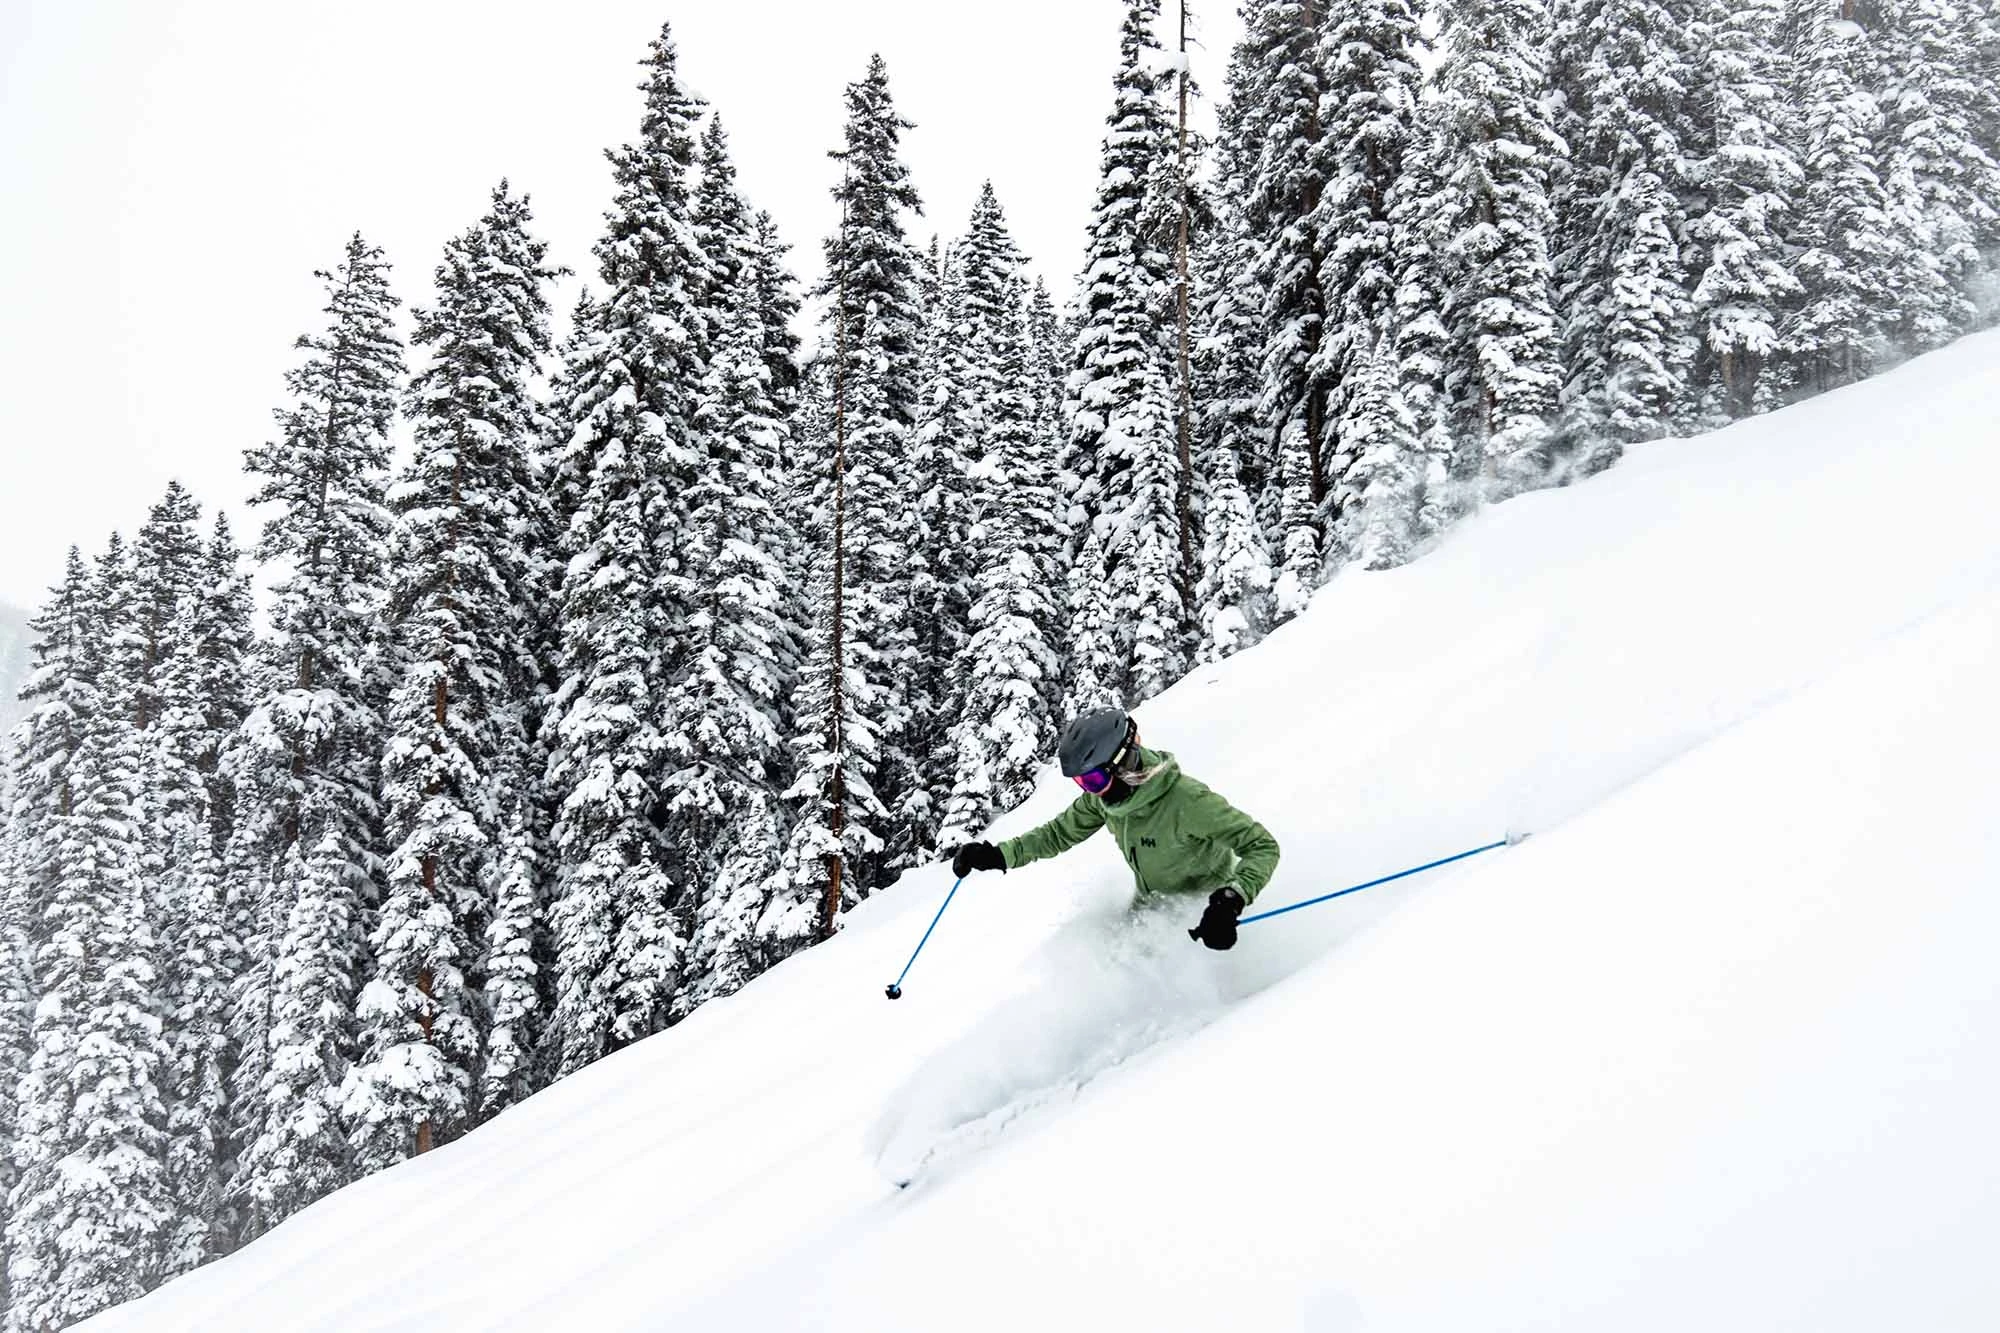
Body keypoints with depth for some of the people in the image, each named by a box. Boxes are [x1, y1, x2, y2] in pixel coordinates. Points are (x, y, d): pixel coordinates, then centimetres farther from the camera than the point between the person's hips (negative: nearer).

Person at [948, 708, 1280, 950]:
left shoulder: (1188, 800, -35)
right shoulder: (1104, 795, -14)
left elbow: (1262, 846, -33)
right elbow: (1061, 832, 2)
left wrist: (1231, 902, -48)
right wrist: (999, 855, -11)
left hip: (1203, 909, -6)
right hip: (1152, 905, 7)